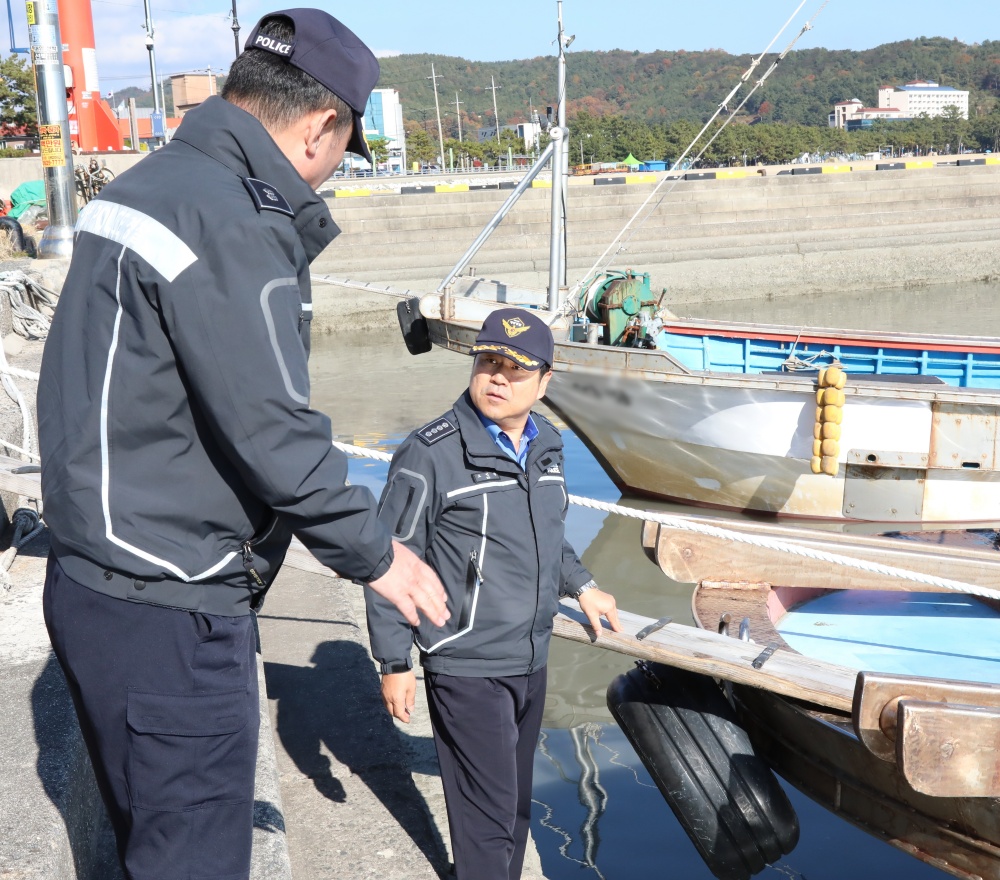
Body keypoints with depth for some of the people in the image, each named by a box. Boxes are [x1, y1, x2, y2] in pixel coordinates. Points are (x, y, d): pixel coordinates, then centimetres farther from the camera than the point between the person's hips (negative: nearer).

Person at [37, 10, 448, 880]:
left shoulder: (147, 184, 11)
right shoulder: (230, 222, -21)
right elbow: (270, 430, -23)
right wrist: (375, 553, -10)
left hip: (94, 582, 10)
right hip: (167, 613, -10)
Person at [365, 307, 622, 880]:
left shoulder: (546, 445, 5)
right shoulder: (431, 454, -17)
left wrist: (580, 585, 19)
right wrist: (394, 663, -11)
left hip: (531, 661, 7)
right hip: (466, 667, -7)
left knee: (517, 802, 21)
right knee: (489, 812, 2)